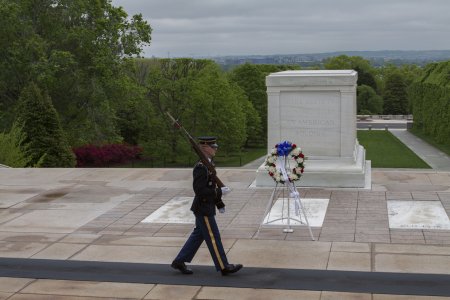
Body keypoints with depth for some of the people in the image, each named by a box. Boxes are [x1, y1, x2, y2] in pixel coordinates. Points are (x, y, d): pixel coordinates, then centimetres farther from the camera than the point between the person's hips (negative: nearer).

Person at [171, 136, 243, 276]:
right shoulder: (200, 167, -21)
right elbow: (199, 190, -25)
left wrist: (220, 204, 18)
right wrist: (220, 192, -21)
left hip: (206, 207, 10)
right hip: (203, 208, -10)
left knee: (198, 235, 16)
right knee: (213, 238, 0)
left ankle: (179, 261, 23)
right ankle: (224, 267, 9)